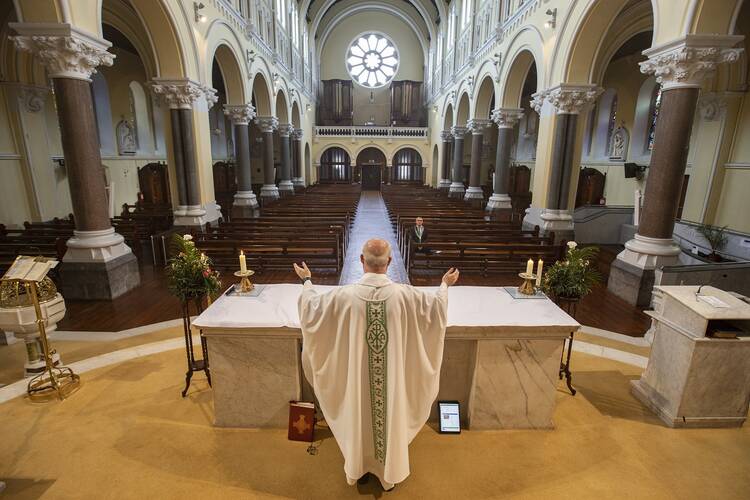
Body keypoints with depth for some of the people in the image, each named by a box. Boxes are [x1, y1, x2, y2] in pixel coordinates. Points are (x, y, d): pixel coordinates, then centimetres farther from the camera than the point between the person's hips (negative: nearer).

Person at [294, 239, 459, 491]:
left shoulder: (345, 295, -21)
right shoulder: (404, 294, -21)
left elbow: (312, 307, -2)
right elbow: (438, 307, -4)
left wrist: (307, 280, 16)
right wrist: (445, 284, 15)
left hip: (357, 374, 1)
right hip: (393, 375, 0)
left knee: (359, 417, 24)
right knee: (390, 415, 22)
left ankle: (359, 467, 47)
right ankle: (388, 472, 44)